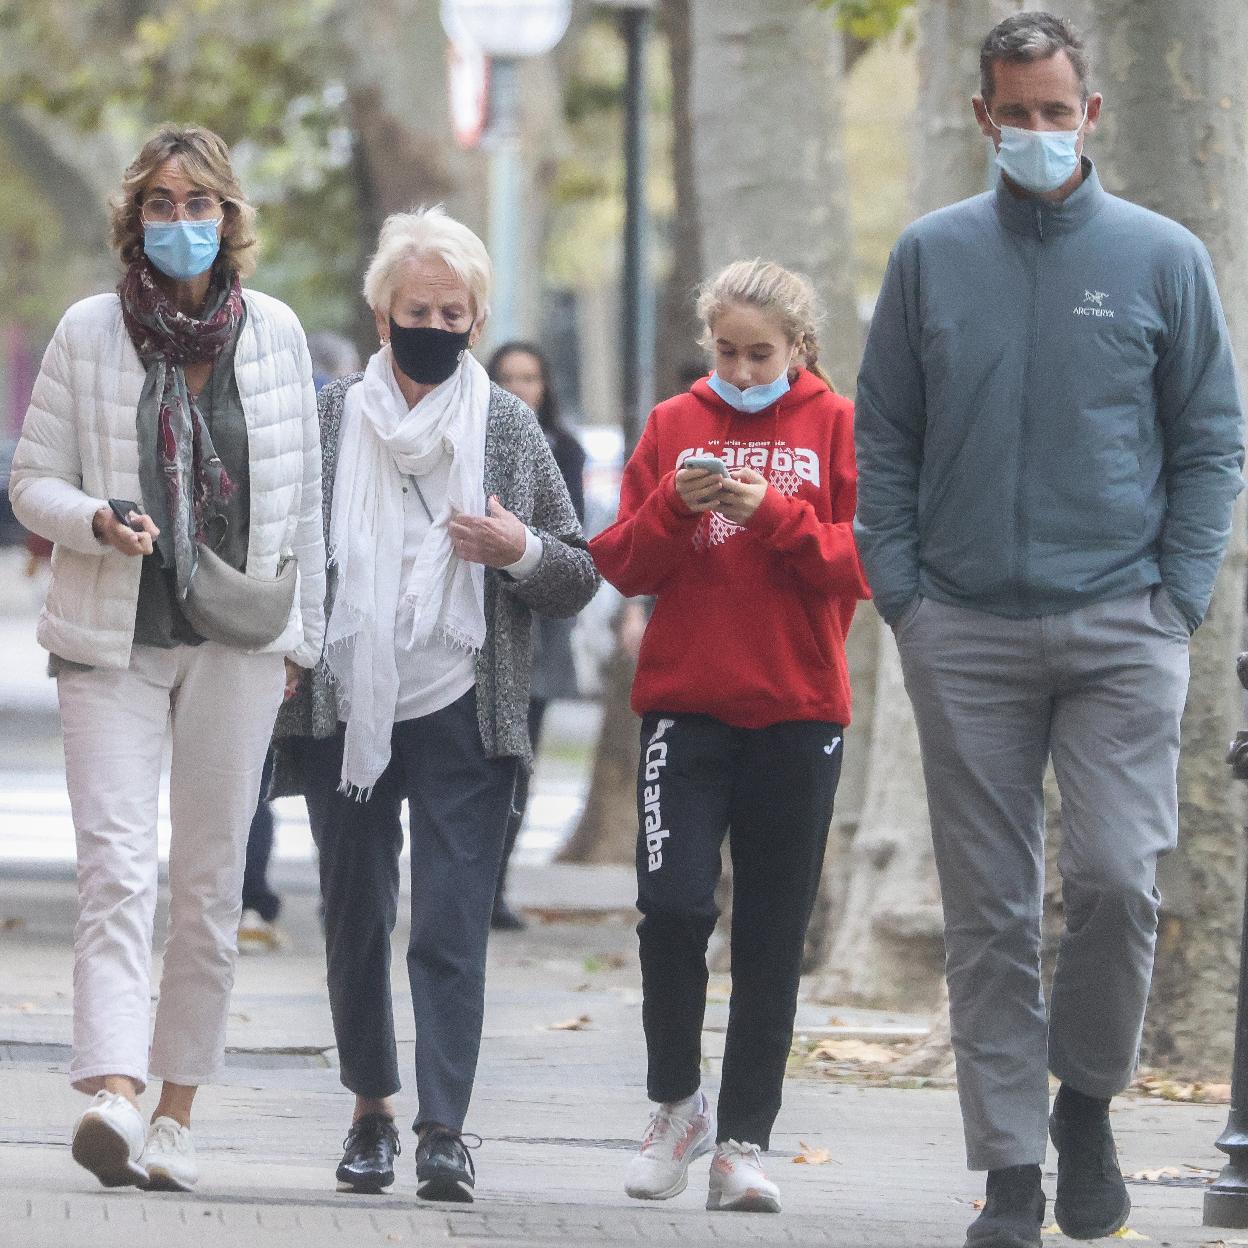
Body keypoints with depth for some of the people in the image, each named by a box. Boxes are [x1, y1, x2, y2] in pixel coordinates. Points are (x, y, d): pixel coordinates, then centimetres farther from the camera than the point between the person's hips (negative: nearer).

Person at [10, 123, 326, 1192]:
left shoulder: (274, 333, 5)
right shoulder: (89, 334, 1)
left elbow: (303, 495, 11)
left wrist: (300, 636, 9)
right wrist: (97, 522, -16)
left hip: (239, 638, 2)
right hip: (114, 636, -1)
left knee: (210, 880, 3)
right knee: (115, 864, -14)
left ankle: (176, 1113, 10)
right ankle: (114, 1096, -27)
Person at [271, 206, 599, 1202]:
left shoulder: (509, 428, 6)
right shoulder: (329, 420, 7)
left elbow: (581, 579, 9)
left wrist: (520, 550, -11)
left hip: (464, 717, -2)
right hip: (344, 708, 2)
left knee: (452, 926, -10)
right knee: (355, 919, 9)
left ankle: (445, 1130, -12)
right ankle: (373, 1107, 25)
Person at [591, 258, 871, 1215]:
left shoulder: (838, 428, 5)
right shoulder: (676, 424, 8)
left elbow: (864, 565, -3)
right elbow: (622, 564, 5)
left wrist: (775, 514, -17)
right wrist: (677, 504, -13)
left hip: (798, 713, 0)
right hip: (686, 704, 0)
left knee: (772, 936, 2)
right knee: (673, 904, -11)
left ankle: (744, 1140, 8)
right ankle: (677, 1101, 10)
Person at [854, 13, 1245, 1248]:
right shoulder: (930, 257, 7)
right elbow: (883, 439, 11)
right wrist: (899, 589, 1)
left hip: (1121, 627, -1)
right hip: (965, 635, 1)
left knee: (1117, 878, -14)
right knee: (988, 910, 2)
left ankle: (1086, 1098, 10)